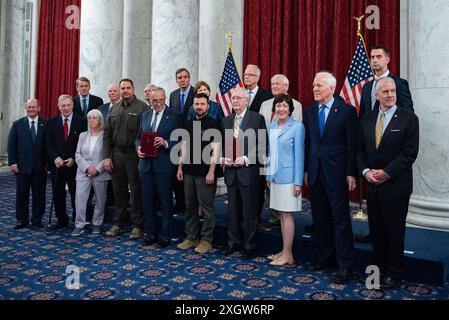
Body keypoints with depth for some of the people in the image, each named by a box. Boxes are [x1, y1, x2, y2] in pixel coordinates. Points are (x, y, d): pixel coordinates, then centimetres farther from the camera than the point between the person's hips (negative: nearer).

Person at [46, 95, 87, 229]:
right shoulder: (52, 122, 8)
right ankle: (62, 220, 21)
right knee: (57, 194, 8)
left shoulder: (81, 121, -1)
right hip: (57, 164, 3)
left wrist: (73, 159, -11)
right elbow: (49, 143, 4)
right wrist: (55, 158, -11)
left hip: (74, 164, -3)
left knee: (76, 193, 1)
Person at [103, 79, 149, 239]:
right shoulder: (114, 109, 12)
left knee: (136, 191, 2)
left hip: (134, 155, -5)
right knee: (119, 190, 12)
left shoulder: (142, 107, -5)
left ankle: (137, 226, 13)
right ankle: (118, 223, 25)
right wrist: (106, 156, 4)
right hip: (116, 154, 5)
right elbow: (107, 134, 11)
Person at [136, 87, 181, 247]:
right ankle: (150, 234, 24)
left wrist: (166, 143, -21)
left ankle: (165, 236, 16)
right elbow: (138, 137, 18)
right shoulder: (145, 115, 13)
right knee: (148, 201, 11)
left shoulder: (174, 116, -3)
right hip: (146, 163, 5)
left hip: (164, 164, -5)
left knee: (165, 202, 4)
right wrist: (138, 148, -2)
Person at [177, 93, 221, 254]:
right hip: (189, 171, 6)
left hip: (205, 172, -6)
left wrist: (211, 172, -16)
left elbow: (215, 150, -11)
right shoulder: (189, 124, 13)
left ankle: (206, 240, 12)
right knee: (190, 205, 12)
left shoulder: (213, 124, -6)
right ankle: (191, 237, 23)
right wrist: (180, 167, 11)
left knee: (206, 206, 1)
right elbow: (184, 147, 16)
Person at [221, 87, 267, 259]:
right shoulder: (226, 120, 13)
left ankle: (249, 246, 16)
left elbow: (263, 145, -7)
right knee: (233, 210, 13)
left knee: (250, 211, 3)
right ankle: (233, 243, 26)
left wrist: (246, 159, -16)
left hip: (249, 171, -5)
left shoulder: (257, 118, -4)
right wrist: (222, 158, -1)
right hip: (231, 172, 5)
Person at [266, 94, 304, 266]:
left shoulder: (297, 127, -8)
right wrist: (268, 176, 12)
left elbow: (299, 154, -10)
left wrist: (298, 182, -13)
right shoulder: (272, 126, 10)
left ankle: (288, 254, 8)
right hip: (275, 176, 6)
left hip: (289, 177, -6)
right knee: (281, 214, 11)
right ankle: (284, 251, 21)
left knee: (287, 214, -2)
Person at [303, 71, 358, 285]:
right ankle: (325, 258, 28)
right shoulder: (309, 111, 10)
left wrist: (351, 173, -10)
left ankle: (345, 266, 9)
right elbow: (307, 142, 11)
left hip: (336, 174, -5)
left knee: (341, 219, 0)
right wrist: (306, 170, 9)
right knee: (320, 219, 13)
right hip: (315, 173, 5)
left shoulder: (347, 111, -5)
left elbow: (352, 144, -7)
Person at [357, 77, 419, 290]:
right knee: (376, 231, 11)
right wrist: (365, 171, -6)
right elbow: (360, 150, 10)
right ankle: (379, 269, 25)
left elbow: (410, 153, -11)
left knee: (394, 231, 5)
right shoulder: (367, 119, 10)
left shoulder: (408, 118, -5)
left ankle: (394, 274, 19)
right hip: (372, 184, 5)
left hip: (395, 185, -4)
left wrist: (386, 173, -15)